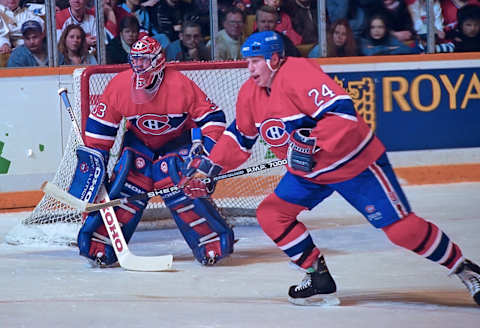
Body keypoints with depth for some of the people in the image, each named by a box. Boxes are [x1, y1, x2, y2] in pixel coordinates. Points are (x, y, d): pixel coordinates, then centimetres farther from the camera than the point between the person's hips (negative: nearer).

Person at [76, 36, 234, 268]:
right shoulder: (119, 86, -18)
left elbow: (212, 117, -16)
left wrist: (204, 148, -26)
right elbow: (99, 125, -6)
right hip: (139, 142, 3)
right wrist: (93, 158, -8)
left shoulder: (180, 85, -26)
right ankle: (100, 245, -10)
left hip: (177, 141, -3)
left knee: (184, 191, -22)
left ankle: (215, 242, -11)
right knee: (125, 188, -16)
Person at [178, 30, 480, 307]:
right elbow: (240, 137, 15)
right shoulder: (250, 94, 2)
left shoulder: (298, 74, -25)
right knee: (271, 214, -2)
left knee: (402, 229, -12)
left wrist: (311, 143, -37)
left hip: (356, 164, -9)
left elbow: (342, 110, -34)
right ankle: (319, 280, 7)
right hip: (308, 172, 9)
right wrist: (208, 167, 7)